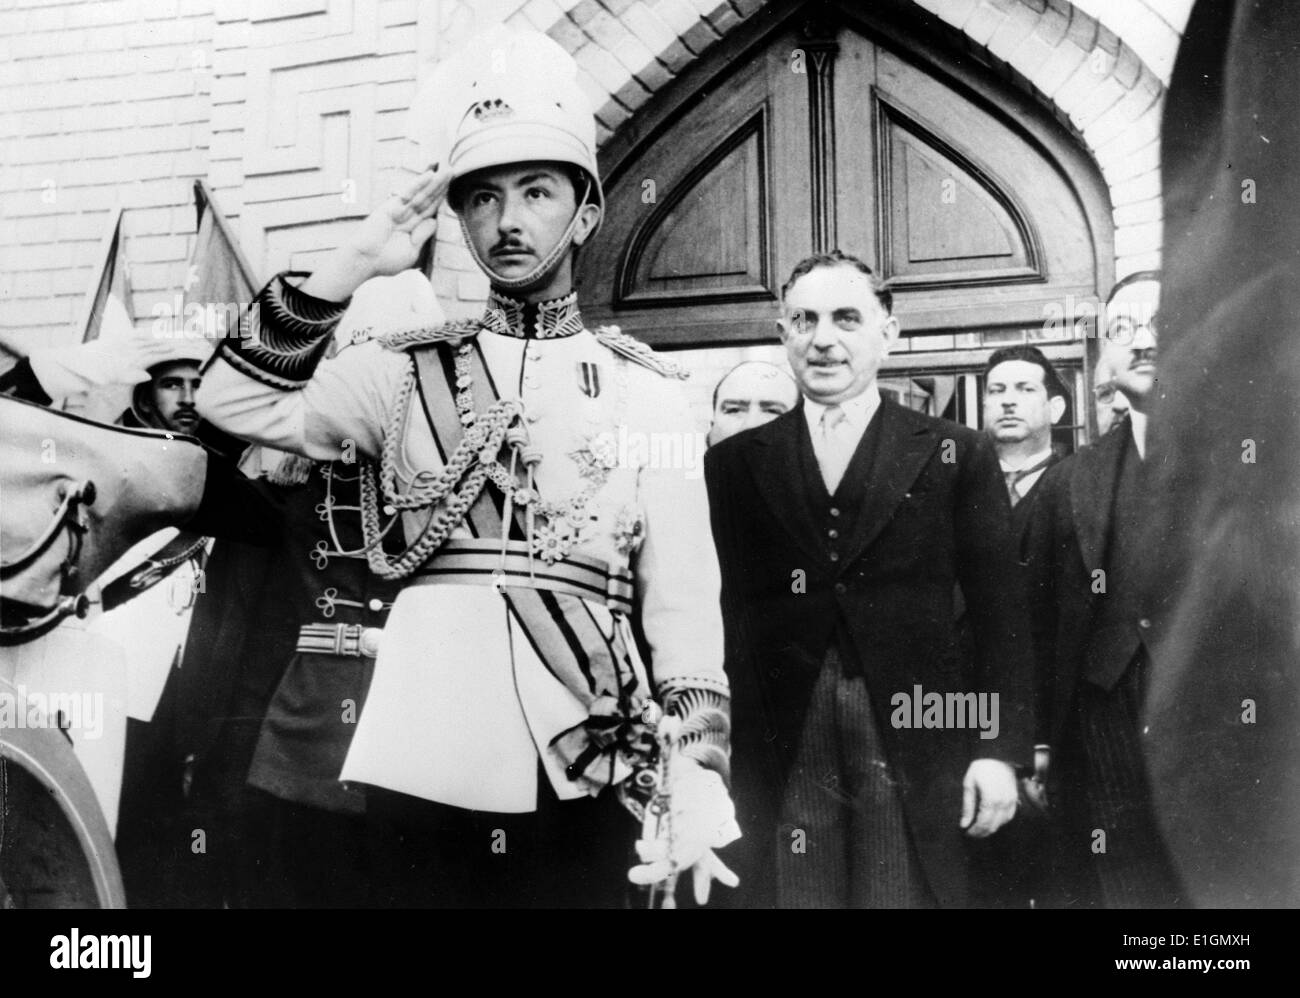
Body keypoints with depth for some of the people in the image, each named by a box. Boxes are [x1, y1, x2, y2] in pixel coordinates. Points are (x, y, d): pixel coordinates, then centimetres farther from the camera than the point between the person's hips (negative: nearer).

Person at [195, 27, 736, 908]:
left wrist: (694, 780, -5)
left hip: (580, 767, 0)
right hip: (417, 760, 1)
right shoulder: (408, 371, 10)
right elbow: (235, 403, -2)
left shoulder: (643, 388, 8)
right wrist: (351, 269, -7)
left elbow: (682, 593, 3)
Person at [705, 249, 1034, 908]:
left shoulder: (956, 456, 6)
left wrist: (1001, 751, -3)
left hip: (913, 753, -1)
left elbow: (999, 614, 4)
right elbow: (717, 614, 7)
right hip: (777, 757, 1)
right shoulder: (732, 464, 9)